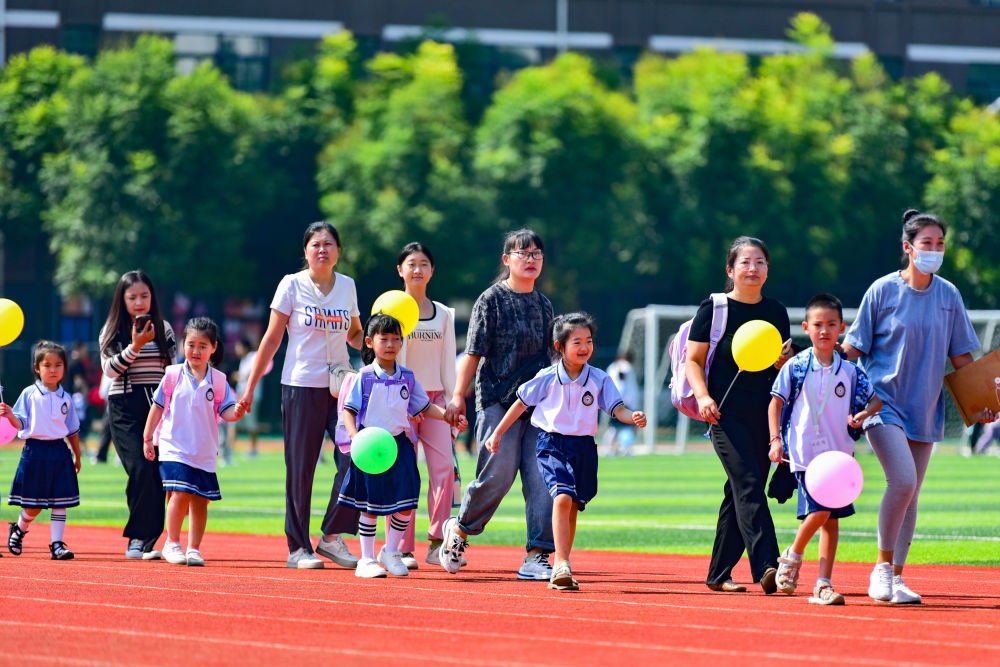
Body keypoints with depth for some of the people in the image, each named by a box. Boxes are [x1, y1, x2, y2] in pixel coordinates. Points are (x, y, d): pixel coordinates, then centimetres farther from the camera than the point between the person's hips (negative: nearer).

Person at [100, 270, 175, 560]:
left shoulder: (163, 329, 12)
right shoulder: (113, 331, 5)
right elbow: (110, 369, -5)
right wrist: (135, 346, -15)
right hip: (125, 408, -3)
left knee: (158, 473, -4)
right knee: (141, 470, -17)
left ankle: (143, 541, 3)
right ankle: (139, 539, -12)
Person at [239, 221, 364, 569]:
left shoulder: (347, 286, 9)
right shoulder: (292, 285, -1)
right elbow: (272, 339, 1)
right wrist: (250, 388, -1)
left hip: (341, 384, 3)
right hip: (301, 386, -3)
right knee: (300, 469, -2)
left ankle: (332, 536, 2)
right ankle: (298, 548, 5)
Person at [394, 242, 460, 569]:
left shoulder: (443, 315, 14)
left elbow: (448, 362, 15)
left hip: (435, 397, 3)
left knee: (445, 466, -12)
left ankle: (437, 544, -10)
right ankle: (402, 549, 0)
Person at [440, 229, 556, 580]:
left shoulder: (543, 304, 15)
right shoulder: (492, 300, -1)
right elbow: (473, 352, -5)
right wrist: (458, 396, -11)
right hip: (498, 400, -5)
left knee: (541, 479, -6)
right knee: (498, 475, -11)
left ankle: (536, 556, -4)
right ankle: (459, 528, 15)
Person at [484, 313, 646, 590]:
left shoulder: (599, 379, 1)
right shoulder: (547, 378, -4)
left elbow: (617, 409, -4)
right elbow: (521, 403, 6)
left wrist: (633, 417, -26)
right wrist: (498, 433, 9)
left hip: (584, 447, 3)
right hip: (552, 444, -3)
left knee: (572, 508, 10)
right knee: (563, 497, -22)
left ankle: (559, 569, 21)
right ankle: (562, 565, -27)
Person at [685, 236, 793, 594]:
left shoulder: (776, 311, 13)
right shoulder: (714, 309, 1)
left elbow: (785, 369, 20)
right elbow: (693, 360, 2)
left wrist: (784, 360, -4)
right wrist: (703, 396, -14)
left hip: (765, 414, 5)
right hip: (726, 413, -5)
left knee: (740, 491, 7)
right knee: (748, 484, -19)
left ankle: (719, 573, 15)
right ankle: (765, 566, -31)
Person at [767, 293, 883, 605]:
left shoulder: (850, 371, 5)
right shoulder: (795, 367, -2)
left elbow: (875, 400, 13)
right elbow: (776, 402, 2)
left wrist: (864, 414, -9)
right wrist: (776, 439, -7)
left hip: (839, 453, 4)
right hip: (805, 451, -4)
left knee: (832, 518, 3)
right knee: (819, 511, -16)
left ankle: (823, 584, 8)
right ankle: (793, 555, 12)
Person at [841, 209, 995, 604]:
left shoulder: (949, 296, 6)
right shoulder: (883, 291, -5)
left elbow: (961, 356, 13)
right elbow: (852, 349, -1)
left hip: (925, 408, 4)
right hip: (883, 403, -4)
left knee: (910, 496, 6)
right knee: (902, 479, -21)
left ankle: (896, 577, 15)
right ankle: (882, 566, -6)